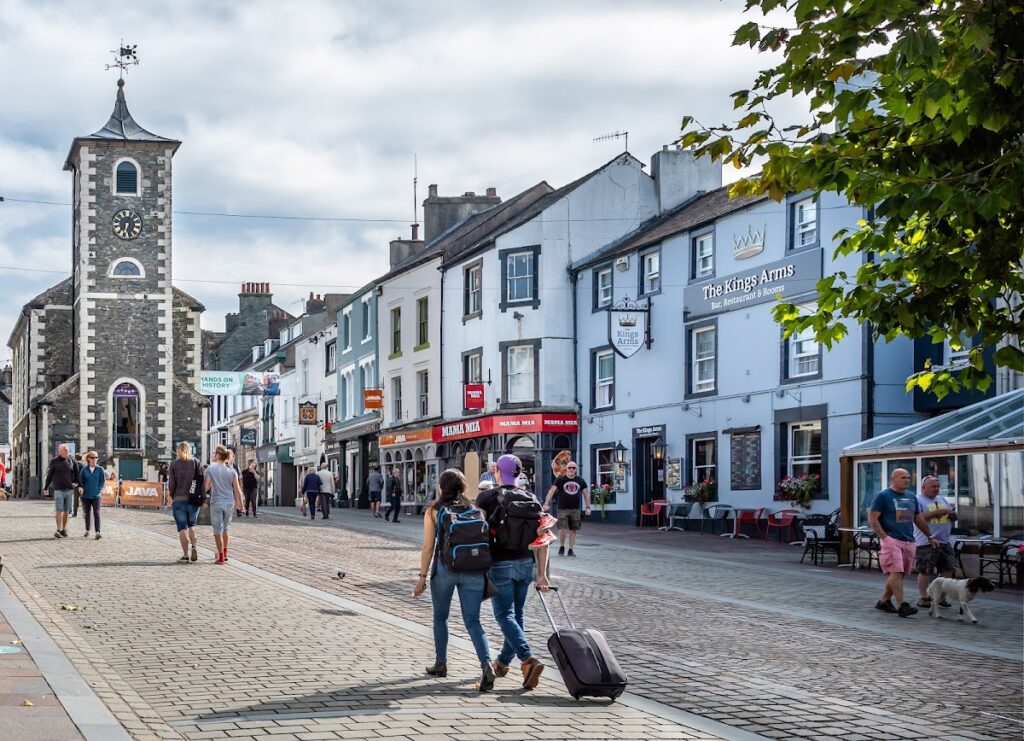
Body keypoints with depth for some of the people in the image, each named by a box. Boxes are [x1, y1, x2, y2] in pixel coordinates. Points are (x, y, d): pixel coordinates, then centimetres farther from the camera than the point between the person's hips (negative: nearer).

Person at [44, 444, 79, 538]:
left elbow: (77, 475, 12)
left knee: (66, 511, 6)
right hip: (58, 490, -2)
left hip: (69, 490, 2)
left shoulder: (72, 461, 6)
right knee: (59, 510, -10)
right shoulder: (54, 462, 2)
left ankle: (64, 529, 14)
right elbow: (49, 476, 9)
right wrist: (46, 487, 10)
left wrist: (79, 485, 6)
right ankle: (59, 530, -12)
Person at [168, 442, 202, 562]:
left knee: (182, 528, 3)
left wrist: (172, 497, 10)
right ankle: (194, 547, -2)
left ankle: (185, 555, 1)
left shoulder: (173, 464, -2)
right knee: (191, 525, 19)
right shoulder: (196, 463, 2)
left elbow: (171, 484, -5)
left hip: (179, 499, -2)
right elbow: (203, 480, -2)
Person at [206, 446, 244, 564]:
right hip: (229, 502, 3)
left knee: (218, 530, 4)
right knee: (225, 529, 21)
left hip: (216, 502, -3)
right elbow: (237, 489, 0)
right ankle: (224, 553, 27)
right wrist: (240, 504, 9)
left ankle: (221, 556, 4)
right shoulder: (231, 470, 0)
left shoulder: (210, 469, -8)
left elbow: (206, 487, -9)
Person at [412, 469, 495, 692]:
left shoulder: (434, 511, 1)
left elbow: (428, 546, -3)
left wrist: (422, 577, 0)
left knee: (440, 617, 19)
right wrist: (483, 571, 16)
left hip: (445, 567, -2)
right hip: (473, 570, 2)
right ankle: (486, 664, -19)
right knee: (472, 621, 1)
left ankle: (441, 663, 26)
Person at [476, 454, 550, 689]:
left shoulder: (486, 497, -5)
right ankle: (503, 662, 29)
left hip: (499, 564, -5)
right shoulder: (531, 500, 5)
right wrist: (542, 573, 1)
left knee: (505, 615, -4)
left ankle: (529, 659, -23)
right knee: (517, 614, 16)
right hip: (525, 563, 5)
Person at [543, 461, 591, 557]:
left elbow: (586, 493, 13)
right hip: (562, 509, -3)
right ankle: (561, 547, 12)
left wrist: (588, 507, 5)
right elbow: (551, 491, -5)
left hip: (575, 509, 3)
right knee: (562, 529, -10)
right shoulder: (560, 480, 0)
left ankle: (571, 549, 13)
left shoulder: (580, 481, 9)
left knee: (573, 530, 4)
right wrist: (546, 503, -15)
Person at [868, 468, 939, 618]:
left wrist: (930, 537, 26)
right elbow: (872, 519, -6)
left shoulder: (911, 497, 17)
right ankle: (902, 606, -19)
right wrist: (884, 537, -14)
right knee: (896, 572, -14)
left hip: (908, 542, 7)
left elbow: (919, 519, 27)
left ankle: (884, 601, 21)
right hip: (892, 540, -7)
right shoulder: (883, 496, -3)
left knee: (899, 574, 8)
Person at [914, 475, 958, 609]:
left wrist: (953, 515, -2)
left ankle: (942, 596, 17)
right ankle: (924, 597, 5)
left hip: (944, 542, 7)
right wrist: (936, 512, -20)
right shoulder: (918, 500, -3)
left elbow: (954, 517, 23)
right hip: (926, 543, -7)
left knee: (948, 569, 6)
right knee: (925, 571, -5)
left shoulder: (943, 500, 20)